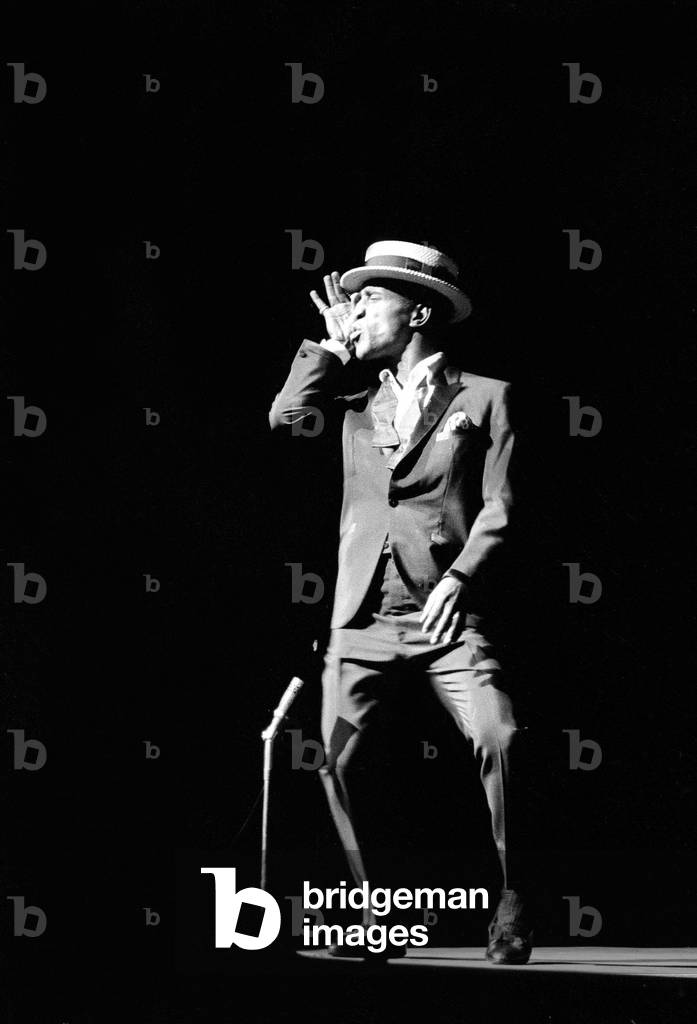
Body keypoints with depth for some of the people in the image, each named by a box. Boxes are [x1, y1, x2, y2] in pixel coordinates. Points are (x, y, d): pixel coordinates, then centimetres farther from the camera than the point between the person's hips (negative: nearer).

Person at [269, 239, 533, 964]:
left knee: (498, 739, -22)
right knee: (336, 757, -6)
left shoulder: (484, 398, 8)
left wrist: (460, 577, -11)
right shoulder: (358, 405, 21)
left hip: (449, 612, -4)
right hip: (364, 617, 4)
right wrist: (334, 343, 11)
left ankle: (513, 911, -10)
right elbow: (288, 417, 5)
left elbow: (499, 505, 1)